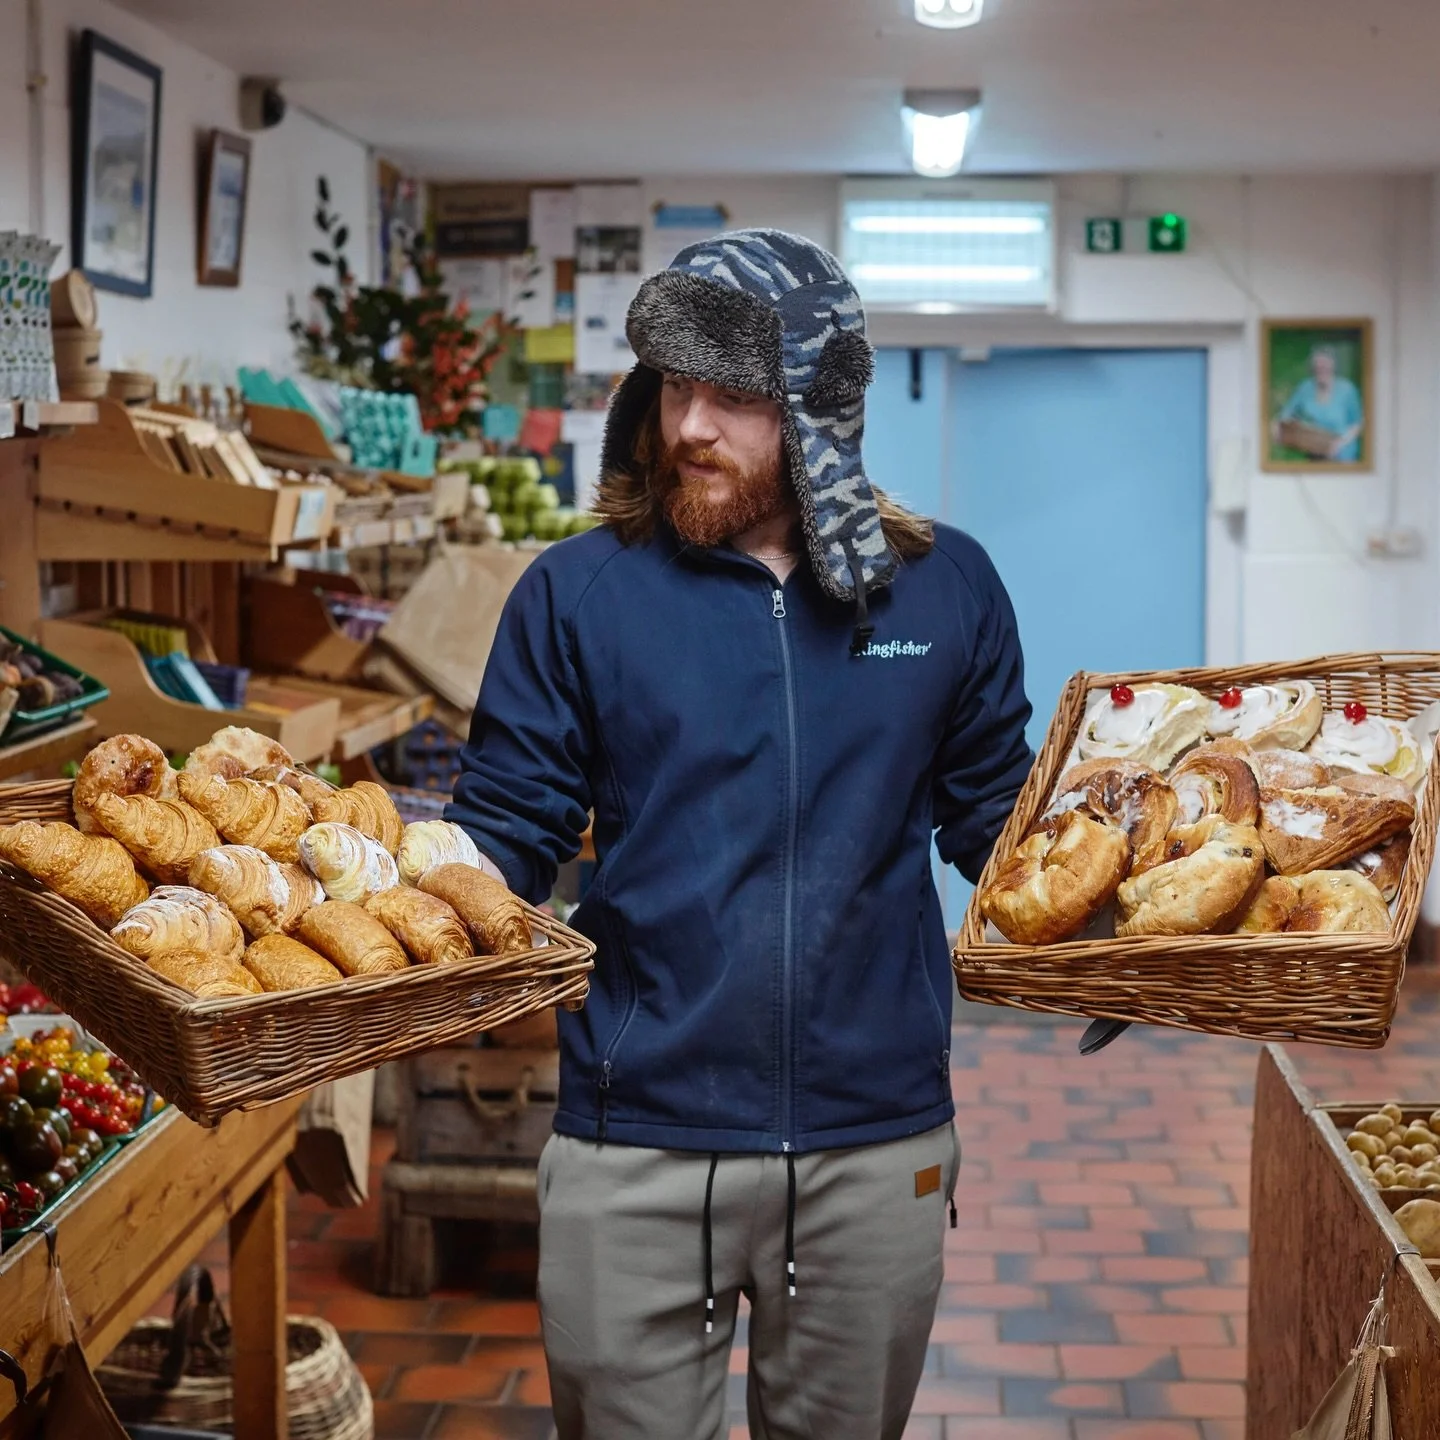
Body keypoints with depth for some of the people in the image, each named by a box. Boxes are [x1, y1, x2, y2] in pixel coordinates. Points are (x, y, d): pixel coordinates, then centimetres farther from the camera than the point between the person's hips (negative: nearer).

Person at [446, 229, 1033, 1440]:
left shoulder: (946, 590, 2)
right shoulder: (578, 595, -3)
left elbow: (996, 824, 8)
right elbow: (506, 834, -2)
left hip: (877, 1146, 2)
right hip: (636, 1147, -1)